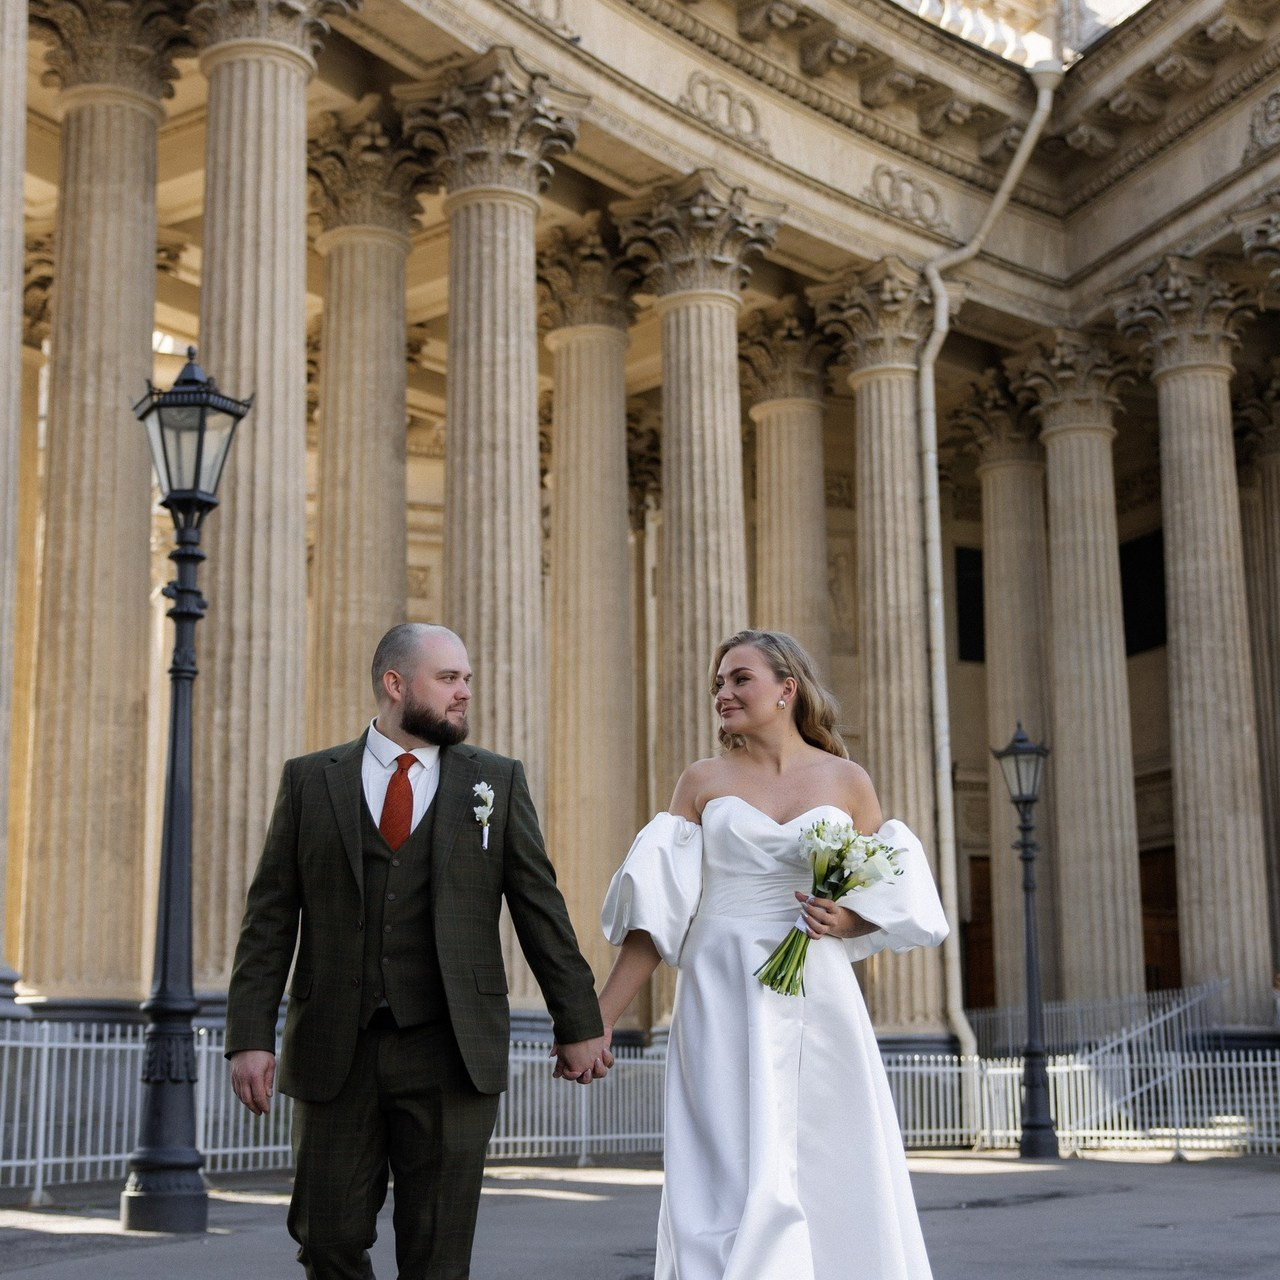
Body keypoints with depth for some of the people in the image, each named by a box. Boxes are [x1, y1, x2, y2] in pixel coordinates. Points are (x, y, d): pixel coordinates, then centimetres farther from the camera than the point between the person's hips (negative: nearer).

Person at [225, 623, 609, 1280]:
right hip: (335, 1052, 0)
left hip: (451, 1052, 0)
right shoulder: (310, 780, 6)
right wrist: (250, 1037, -4)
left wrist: (578, 1025, 5)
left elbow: (540, 908, 7)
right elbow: (270, 918, 3)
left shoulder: (497, 781, 8)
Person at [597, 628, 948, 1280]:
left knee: (832, 1187, 4)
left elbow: (892, 895, 13)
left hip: (818, 1004, 1)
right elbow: (657, 911, 2)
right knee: (737, 1182, -6)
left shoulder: (847, 781, 7)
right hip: (723, 1006, -1)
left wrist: (847, 920, -10)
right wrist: (600, 1018, -4)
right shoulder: (703, 781, 6)